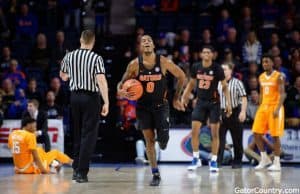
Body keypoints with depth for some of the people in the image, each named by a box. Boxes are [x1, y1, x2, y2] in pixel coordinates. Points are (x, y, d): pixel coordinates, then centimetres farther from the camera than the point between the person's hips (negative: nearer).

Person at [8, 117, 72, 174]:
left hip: (18, 169, 7)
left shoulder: (12, 134, 4)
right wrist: (44, 170, -9)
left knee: (39, 150, 31)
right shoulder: (30, 135, -16)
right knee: (55, 152, 11)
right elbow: (35, 157, -17)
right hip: (31, 169, -7)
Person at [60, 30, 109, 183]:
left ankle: (76, 169, 21)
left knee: (77, 134, 17)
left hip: (75, 96, 4)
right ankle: (82, 172, -5)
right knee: (88, 135, -1)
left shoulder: (69, 56, 2)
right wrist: (106, 102, -22)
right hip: (91, 97, -4)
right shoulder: (96, 58, -10)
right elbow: (101, 80, -20)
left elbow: (62, 76, 18)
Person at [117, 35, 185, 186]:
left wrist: (176, 98, 6)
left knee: (163, 137, -12)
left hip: (160, 105, -1)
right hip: (143, 107, 1)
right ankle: (155, 174, 7)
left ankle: (163, 139, 27)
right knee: (149, 140, -1)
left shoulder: (163, 62, -9)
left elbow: (181, 76, 3)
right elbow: (123, 82, 1)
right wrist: (120, 91, -23)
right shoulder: (135, 64, -8)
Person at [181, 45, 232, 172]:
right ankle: (196, 159, 7)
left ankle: (213, 161, 7)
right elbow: (191, 83, 14)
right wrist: (184, 96, 6)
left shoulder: (217, 69, -10)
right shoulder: (196, 67, -1)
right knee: (194, 131, -5)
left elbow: (225, 86, -4)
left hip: (214, 103, -3)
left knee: (215, 133, -1)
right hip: (200, 102, 3)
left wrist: (228, 102, -12)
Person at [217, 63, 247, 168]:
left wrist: (243, 112, -17)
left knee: (237, 140, 4)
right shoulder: (218, 84, 10)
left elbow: (243, 98, -6)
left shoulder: (237, 83, -1)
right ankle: (218, 161, -5)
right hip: (221, 113, 3)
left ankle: (237, 161, 13)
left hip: (234, 113, -3)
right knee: (219, 138, -5)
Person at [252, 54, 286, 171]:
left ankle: (277, 163, 1)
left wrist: (277, 109, -24)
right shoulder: (261, 77, 12)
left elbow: (282, 94, -13)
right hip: (263, 107, 6)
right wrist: (260, 107, 15)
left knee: (275, 135, -5)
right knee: (256, 134, 0)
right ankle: (264, 159, 13)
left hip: (274, 107, -6)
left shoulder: (278, 76, -8)